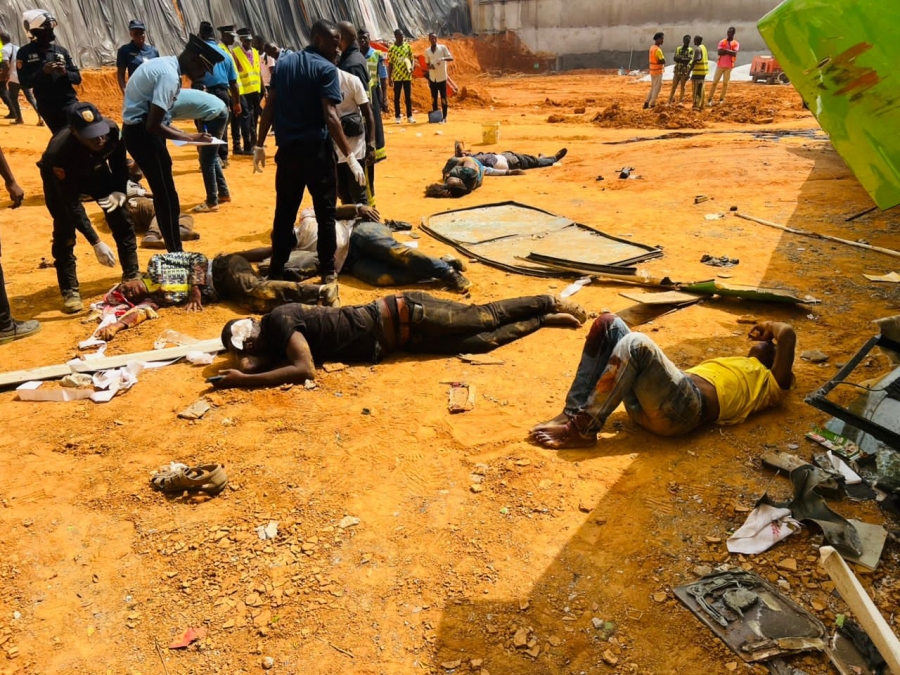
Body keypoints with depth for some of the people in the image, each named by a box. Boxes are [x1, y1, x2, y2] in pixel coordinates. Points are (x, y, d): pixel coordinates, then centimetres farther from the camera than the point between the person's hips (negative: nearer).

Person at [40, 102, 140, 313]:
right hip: (61, 177, -4)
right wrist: (96, 243, -41)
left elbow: (118, 159, -8)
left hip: (95, 169, 4)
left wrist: (120, 190, -19)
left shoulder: (111, 130, -33)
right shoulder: (60, 152, -43)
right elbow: (72, 206, -38)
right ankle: (69, 291, 0)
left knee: (120, 216, 1)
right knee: (65, 230, -13)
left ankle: (132, 275, 16)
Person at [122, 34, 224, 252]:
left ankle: (173, 245, 28)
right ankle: (176, 252, 6)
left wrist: (184, 135, 7)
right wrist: (189, 138, -14)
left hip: (141, 129, 10)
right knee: (166, 196, -3)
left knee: (164, 194, 17)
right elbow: (153, 125, -25)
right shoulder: (169, 75, -22)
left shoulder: (165, 64, 9)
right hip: (142, 133, -10)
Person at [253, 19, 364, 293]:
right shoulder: (326, 69, -8)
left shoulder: (283, 62, 9)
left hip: (287, 148, 5)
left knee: (284, 212, 11)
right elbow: (330, 117, -17)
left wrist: (260, 145, 13)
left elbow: (269, 108, 7)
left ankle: (276, 272, 15)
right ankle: (328, 271, 9)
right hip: (317, 149, -5)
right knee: (325, 211, 6)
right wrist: (350, 156, -18)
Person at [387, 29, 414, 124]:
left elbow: (411, 59, 9)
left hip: (407, 76, 2)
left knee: (408, 97, 5)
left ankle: (409, 116, 11)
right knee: (397, 97, 4)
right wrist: (389, 78, -3)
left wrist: (412, 67, -13)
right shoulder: (391, 48, -2)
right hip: (397, 76, -2)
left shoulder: (407, 46, 4)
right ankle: (398, 117, 10)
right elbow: (390, 63, 0)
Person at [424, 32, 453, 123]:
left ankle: (444, 117, 4)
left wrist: (443, 58, -29)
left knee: (443, 98, -1)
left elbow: (451, 58, -11)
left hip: (442, 78, -4)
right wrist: (429, 66, -8)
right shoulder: (427, 51, 7)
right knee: (434, 98, 7)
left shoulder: (443, 47, -4)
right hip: (432, 78, 4)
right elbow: (427, 64, 15)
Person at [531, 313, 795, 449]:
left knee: (636, 343, -31)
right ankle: (572, 414, -17)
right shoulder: (731, 365, 42)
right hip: (645, 403, 8)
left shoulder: (770, 382, 20)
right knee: (608, 323, -6)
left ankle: (583, 429, -29)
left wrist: (768, 326, 26)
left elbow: (787, 335, 6)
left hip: (682, 406, -8)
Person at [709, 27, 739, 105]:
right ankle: (710, 99, -1)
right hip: (720, 65, 1)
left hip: (729, 66, -1)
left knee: (725, 83, 0)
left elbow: (734, 54, -14)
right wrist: (730, 52, -12)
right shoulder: (722, 42, 6)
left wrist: (725, 50, -12)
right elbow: (719, 52, -9)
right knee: (715, 82, -3)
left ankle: (721, 99, 4)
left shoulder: (736, 43, 2)